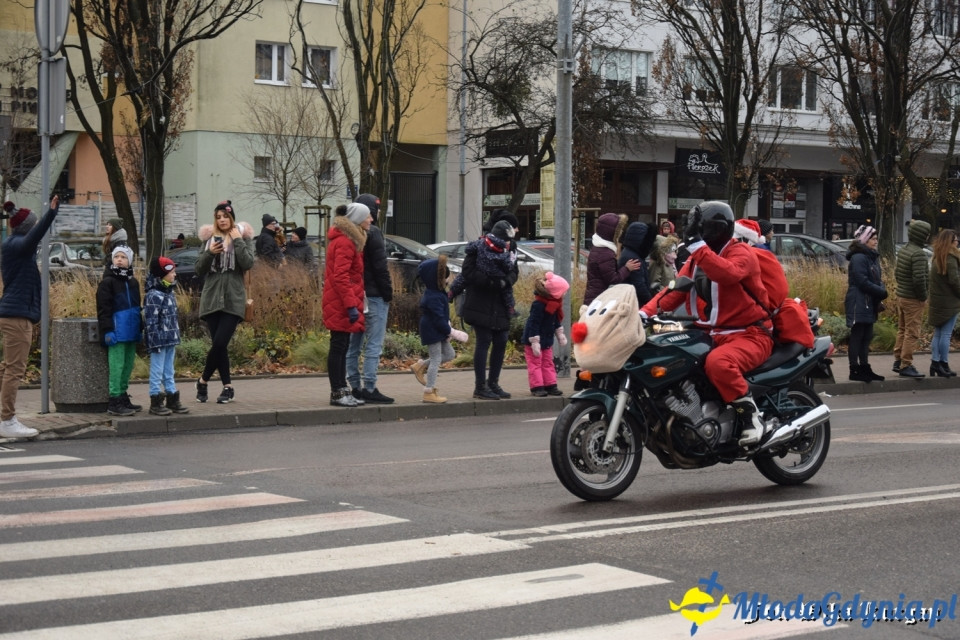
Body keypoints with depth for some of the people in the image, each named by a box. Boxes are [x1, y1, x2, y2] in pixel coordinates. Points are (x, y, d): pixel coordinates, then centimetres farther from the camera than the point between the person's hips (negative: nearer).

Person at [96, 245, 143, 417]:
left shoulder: (133, 282, 16)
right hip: (117, 332, -7)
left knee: (128, 366, 12)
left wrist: (140, 328, 19)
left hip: (131, 333, 7)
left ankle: (123, 398, 21)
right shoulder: (107, 282, -5)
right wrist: (107, 330, -16)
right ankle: (114, 402, -5)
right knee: (117, 366, -7)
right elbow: (103, 309, -10)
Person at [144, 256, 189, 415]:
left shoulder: (170, 293, 13)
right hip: (159, 341, -9)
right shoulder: (154, 296, -16)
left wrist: (175, 338, 19)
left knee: (169, 372, 15)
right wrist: (155, 342, -20)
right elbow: (151, 321, -18)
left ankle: (172, 401, 21)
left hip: (170, 341, 9)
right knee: (157, 372, 0)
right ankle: (155, 403, 7)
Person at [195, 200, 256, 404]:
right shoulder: (209, 239, 12)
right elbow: (199, 270, 8)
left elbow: (248, 264, -10)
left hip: (233, 300, -3)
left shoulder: (243, 237, 4)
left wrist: (237, 241, -11)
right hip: (212, 299, 3)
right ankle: (227, 387, 13)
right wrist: (210, 253, -7)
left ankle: (203, 380, 7)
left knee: (220, 343, -12)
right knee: (218, 345, 3)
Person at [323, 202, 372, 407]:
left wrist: (353, 303, 17)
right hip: (341, 304, -10)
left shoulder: (349, 240, 18)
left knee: (341, 347, 12)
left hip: (341, 304, 10)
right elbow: (340, 277, -22)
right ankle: (337, 393, -3)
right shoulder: (344, 242, -15)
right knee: (338, 347, -6)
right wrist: (351, 305, -25)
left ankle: (342, 390, 17)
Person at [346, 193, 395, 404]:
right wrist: (388, 293, -8)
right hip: (373, 296, -8)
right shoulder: (372, 233, -11)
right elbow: (380, 267, -14)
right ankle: (369, 389, -7)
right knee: (374, 345, -6)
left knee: (354, 344, 11)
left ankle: (355, 387, 14)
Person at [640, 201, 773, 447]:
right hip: (709, 336, 8)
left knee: (717, 362, -38)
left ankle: (750, 416, -26)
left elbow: (728, 273, -31)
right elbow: (674, 291, 10)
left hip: (748, 335, -8)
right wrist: (646, 312, -7)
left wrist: (697, 245, -32)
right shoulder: (696, 260, 18)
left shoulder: (741, 252, -7)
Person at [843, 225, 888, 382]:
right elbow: (862, 282, -21)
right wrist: (882, 292, -14)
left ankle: (864, 368, 18)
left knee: (866, 337, 12)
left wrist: (882, 289, -2)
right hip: (859, 303, -9)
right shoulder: (859, 258, -14)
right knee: (857, 336, -5)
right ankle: (854, 370, -2)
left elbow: (877, 279, 19)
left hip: (869, 304, 9)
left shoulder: (872, 257, 17)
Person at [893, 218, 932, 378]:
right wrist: (923, 296, -13)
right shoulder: (918, 254, -20)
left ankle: (898, 362, 24)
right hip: (913, 300, -9)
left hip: (901, 296, 9)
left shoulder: (903, 250, 8)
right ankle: (906, 366, 1)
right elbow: (919, 279, -25)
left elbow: (897, 273, 15)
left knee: (902, 330, 17)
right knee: (912, 333, -2)